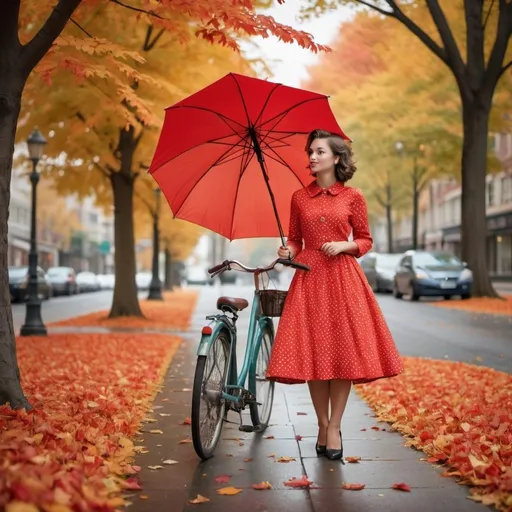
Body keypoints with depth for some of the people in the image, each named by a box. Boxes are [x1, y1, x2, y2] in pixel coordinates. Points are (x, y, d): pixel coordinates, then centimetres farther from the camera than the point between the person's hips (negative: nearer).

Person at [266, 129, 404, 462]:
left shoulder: (353, 197, 3)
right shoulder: (299, 197, 9)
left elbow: (366, 240, 7)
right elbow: (295, 238, 13)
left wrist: (343, 245, -12)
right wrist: (288, 251, -8)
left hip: (343, 277, -1)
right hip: (308, 278, 2)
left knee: (343, 350, -4)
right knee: (313, 352, 0)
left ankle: (334, 428, 6)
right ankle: (323, 425, 13)